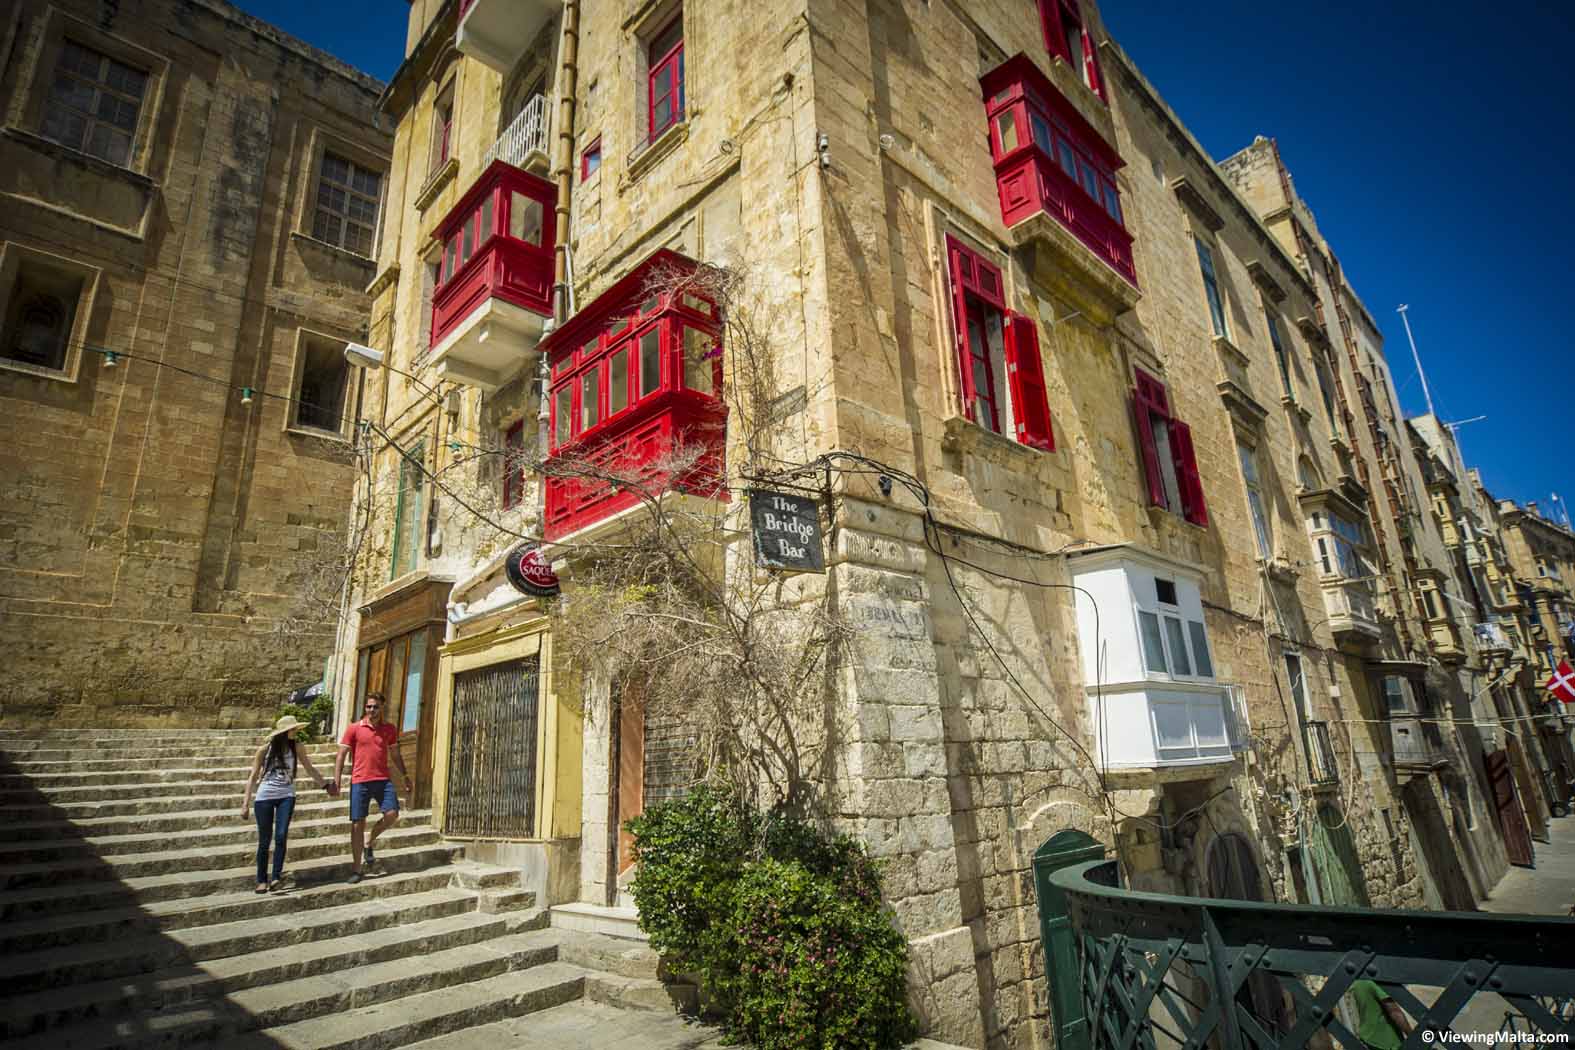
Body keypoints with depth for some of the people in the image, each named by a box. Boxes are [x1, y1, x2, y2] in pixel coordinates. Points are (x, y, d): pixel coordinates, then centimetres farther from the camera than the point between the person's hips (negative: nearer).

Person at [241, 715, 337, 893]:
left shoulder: (295, 747, 2)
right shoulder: (266, 748, -5)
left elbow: (310, 768, 12)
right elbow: (253, 776, 0)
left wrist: (326, 785, 14)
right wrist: (246, 802, -4)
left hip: (286, 796, 1)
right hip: (264, 797, -1)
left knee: (281, 836, -13)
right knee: (264, 840, 3)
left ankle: (277, 877, -8)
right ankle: (262, 880, 16)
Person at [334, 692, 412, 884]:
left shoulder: (389, 729, 9)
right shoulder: (354, 729, 1)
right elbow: (341, 755, 1)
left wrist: (405, 777, 15)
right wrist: (336, 781, -7)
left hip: (383, 780, 2)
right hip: (359, 781, -2)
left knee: (392, 814, -13)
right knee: (357, 823, 1)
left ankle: (370, 841, 17)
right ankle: (356, 869, 12)